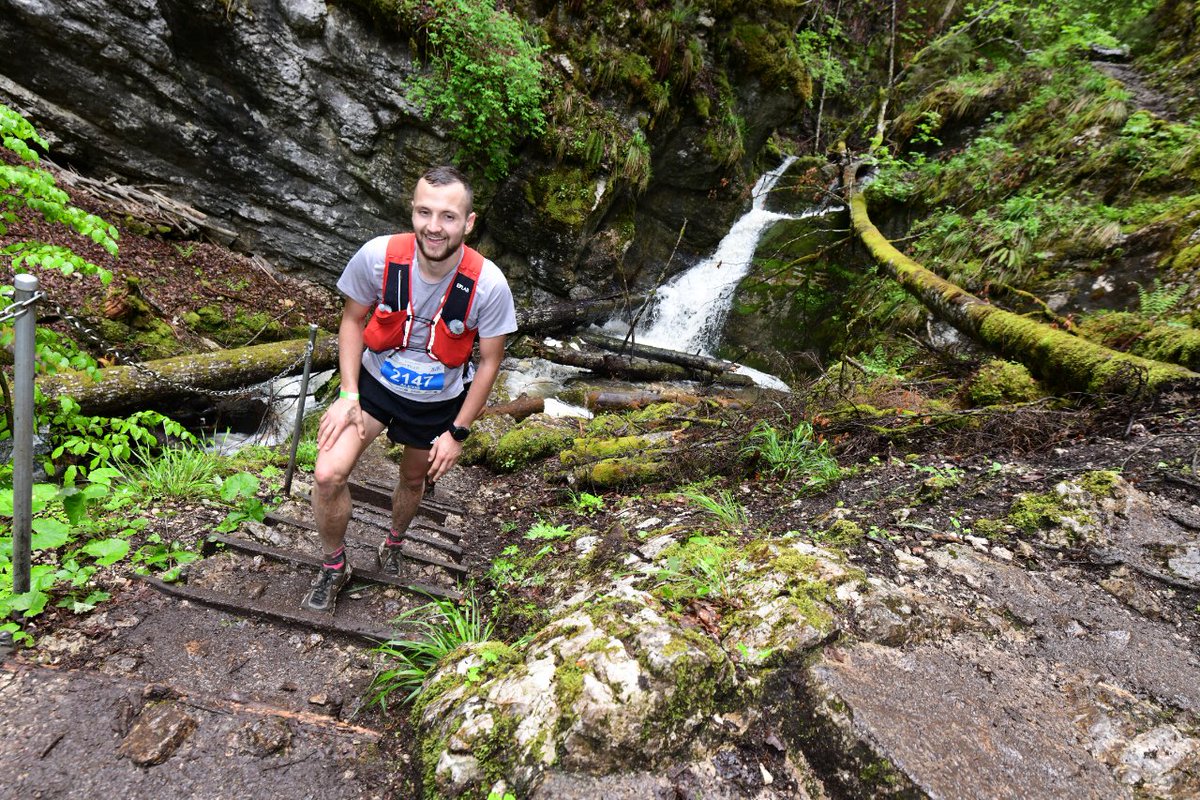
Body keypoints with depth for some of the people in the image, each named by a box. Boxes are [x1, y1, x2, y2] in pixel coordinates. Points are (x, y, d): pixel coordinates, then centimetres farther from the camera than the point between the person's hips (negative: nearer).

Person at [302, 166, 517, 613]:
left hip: (438, 401, 0)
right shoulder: (378, 257, -24)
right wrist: (348, 394, -12)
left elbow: (489, 361, -13)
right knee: (328, 475, -15)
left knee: (414, 478, 20)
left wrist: (457, 432, -10)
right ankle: (334, 566, 16)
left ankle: (393, 545, 55)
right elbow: (353, 319, -5)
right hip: (375, 381, 0)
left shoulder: (488, 285, -27)